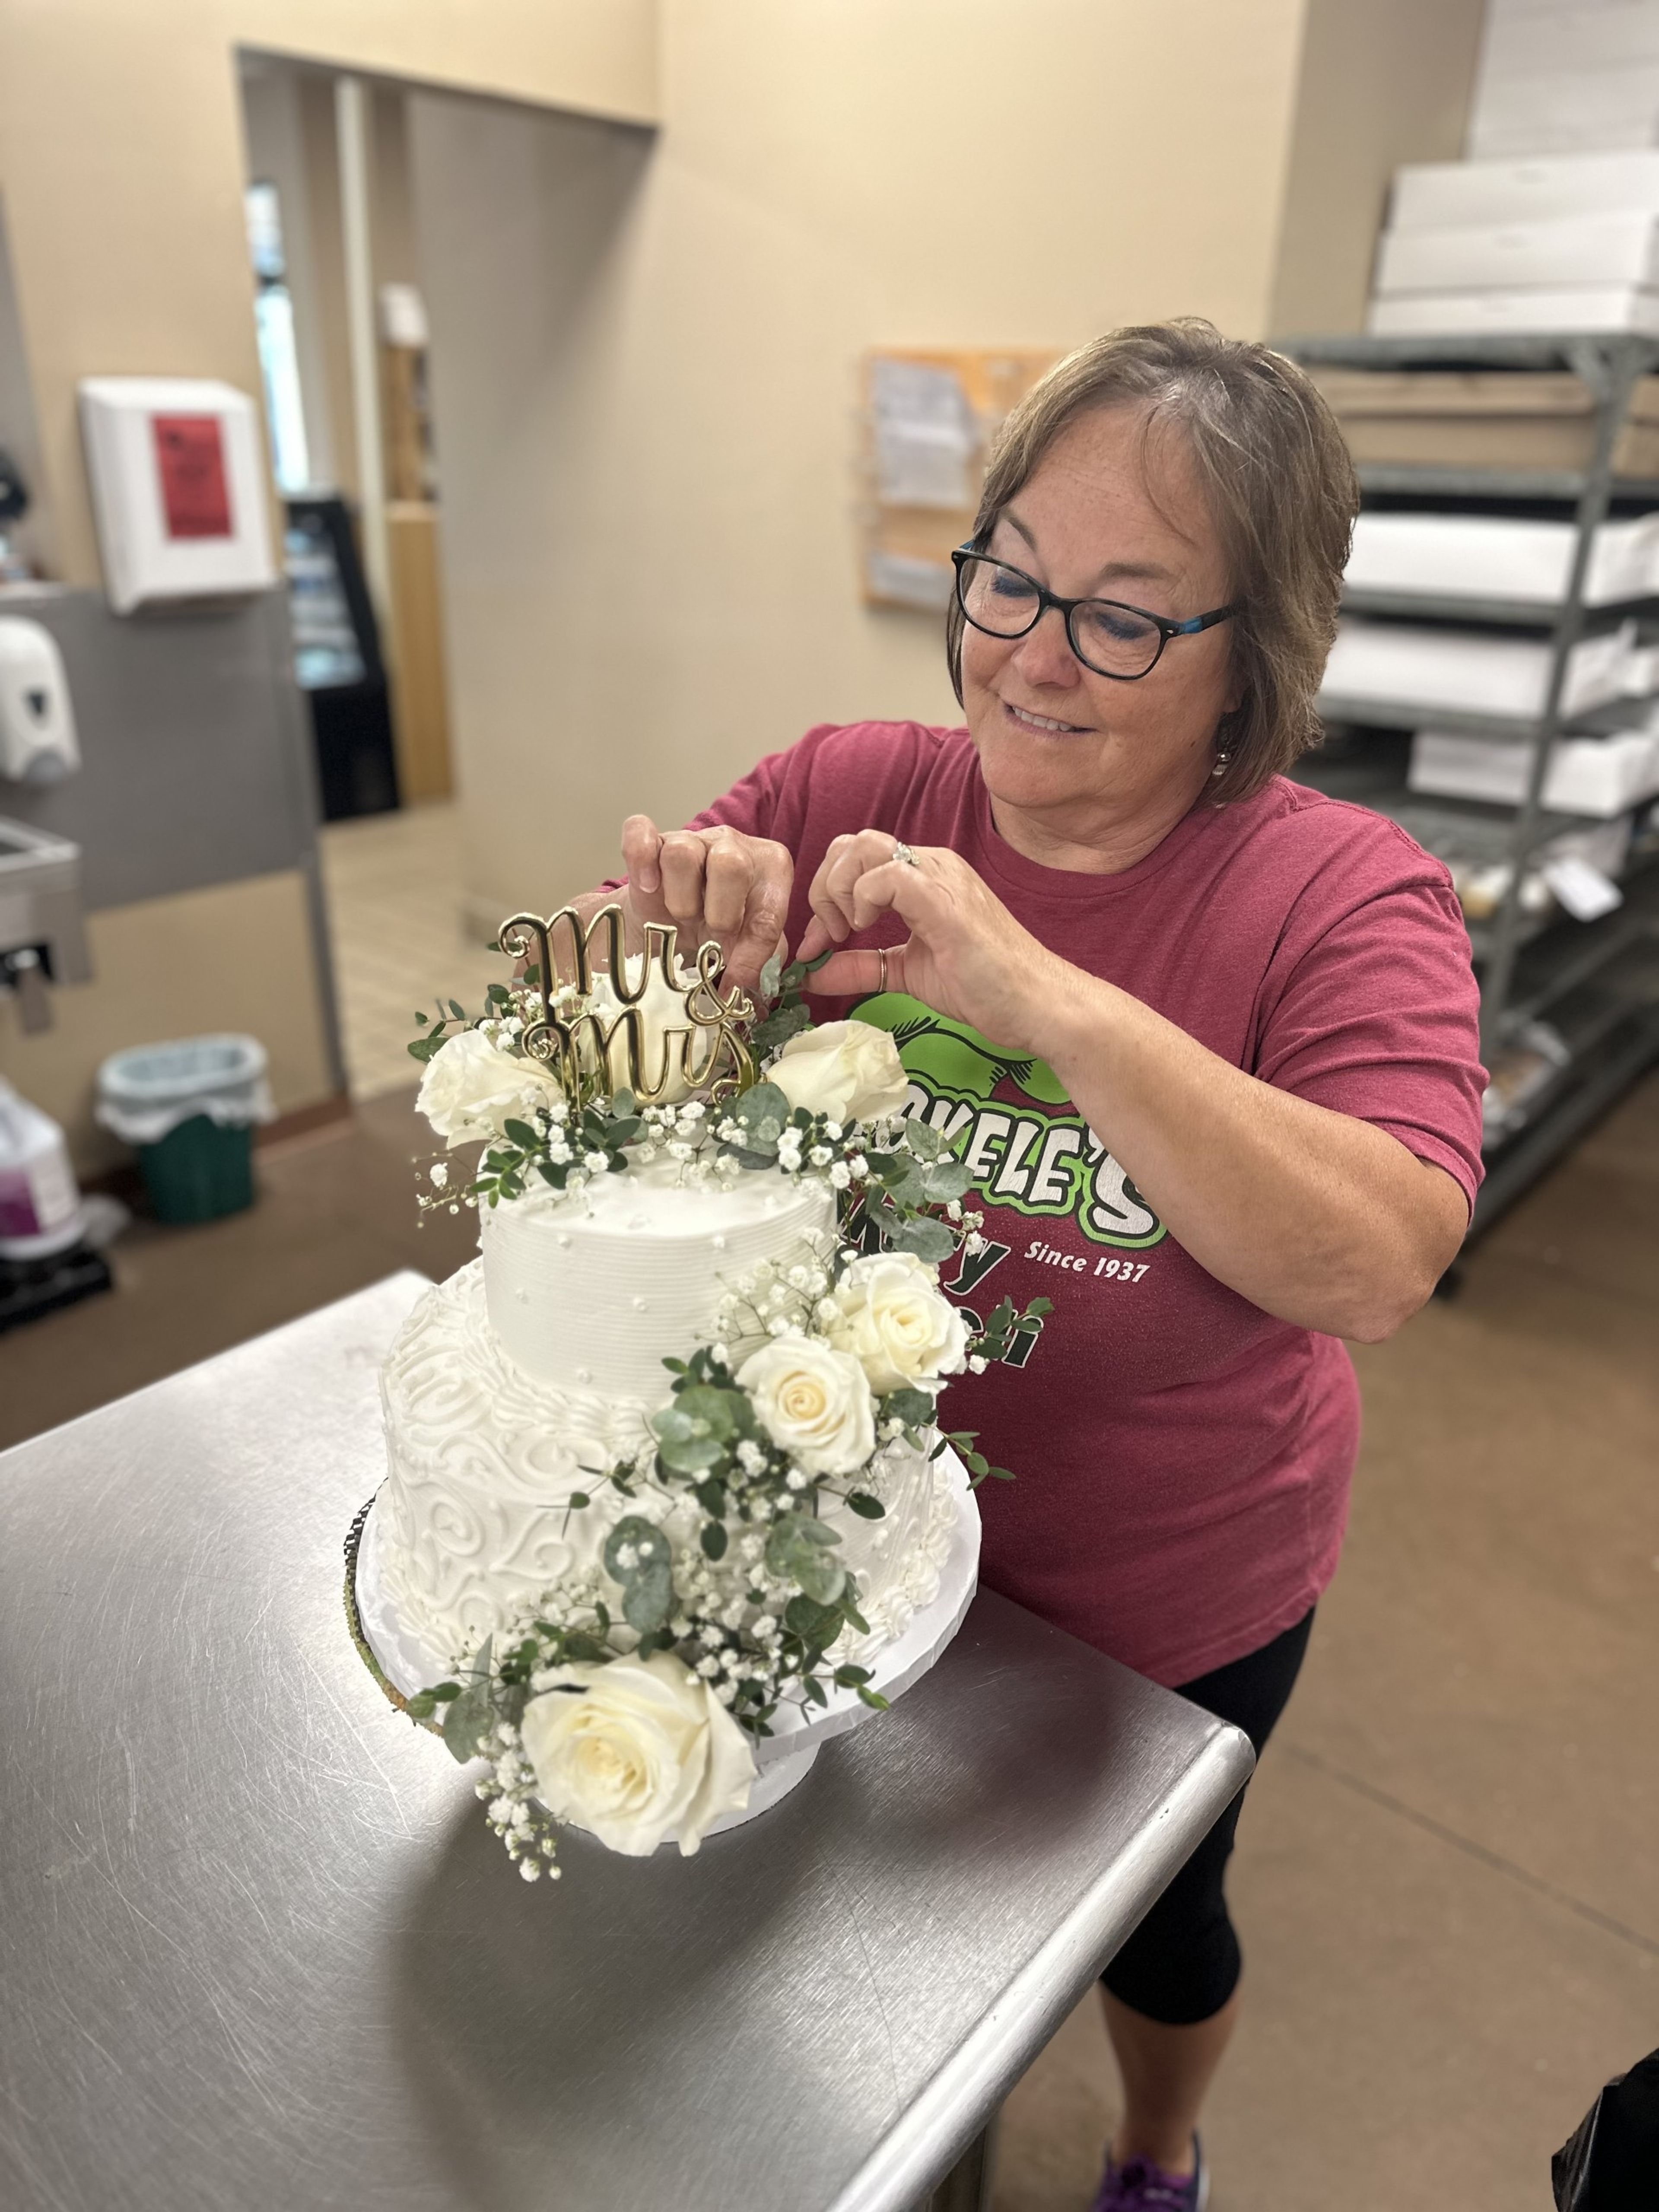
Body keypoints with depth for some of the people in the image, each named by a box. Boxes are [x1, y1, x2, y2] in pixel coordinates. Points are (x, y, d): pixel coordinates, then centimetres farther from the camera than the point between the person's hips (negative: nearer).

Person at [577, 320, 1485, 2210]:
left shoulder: (1343, 896, -19)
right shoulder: (842, 798, -13)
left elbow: (1378, 1266, -32)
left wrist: (1055, 1001, -40)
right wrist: (650, 921, -31)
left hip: (1165, 1601, -2)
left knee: (1147, 1909, 26)